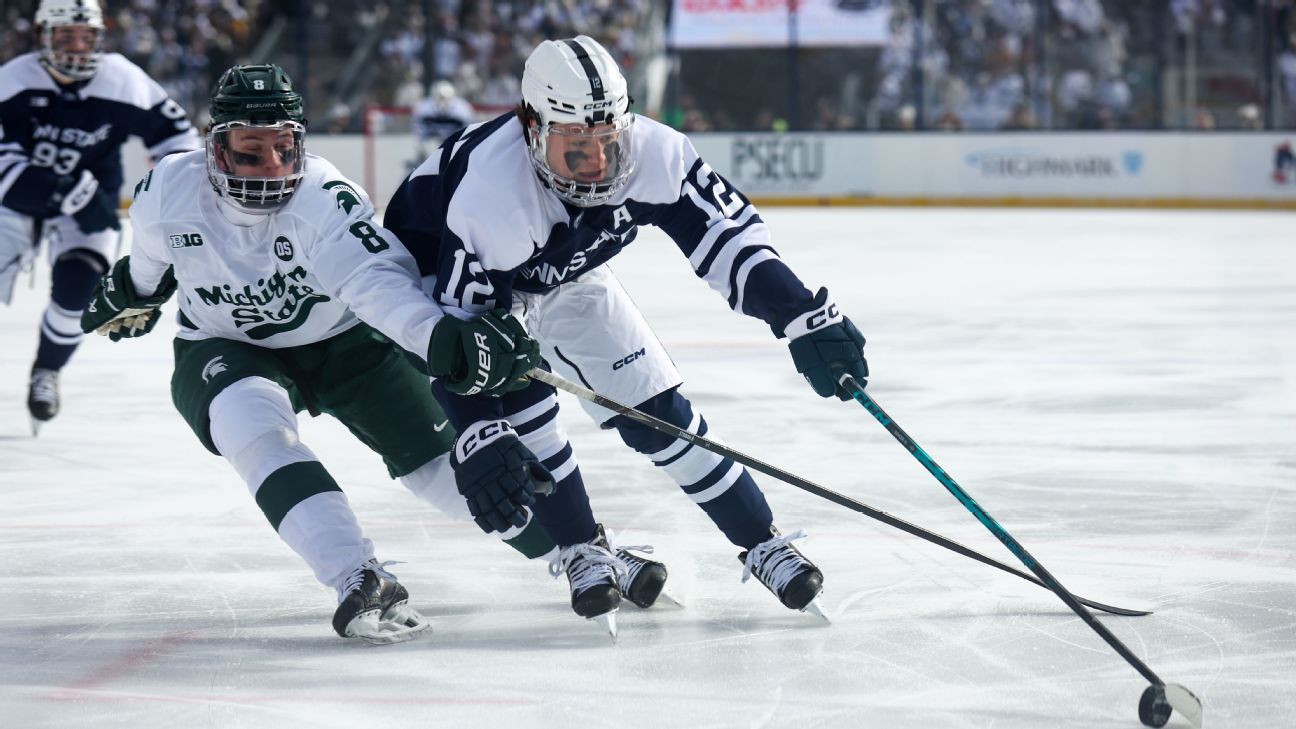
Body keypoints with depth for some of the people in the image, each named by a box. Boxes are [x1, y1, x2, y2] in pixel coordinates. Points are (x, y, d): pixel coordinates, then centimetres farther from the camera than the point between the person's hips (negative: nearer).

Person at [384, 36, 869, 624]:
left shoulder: (651, 152, -30)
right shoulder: (490, 191, -42)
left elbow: (725, 230, -20)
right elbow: (463, 322, -39)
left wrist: (804, 315, -28)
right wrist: (479, 438, -46)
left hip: (564, 274, 4)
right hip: (442, 275, -4)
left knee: (655, 409, 1)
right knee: (519, 406, -22)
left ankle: (762, 546, 12)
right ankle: (582, 551, 0)